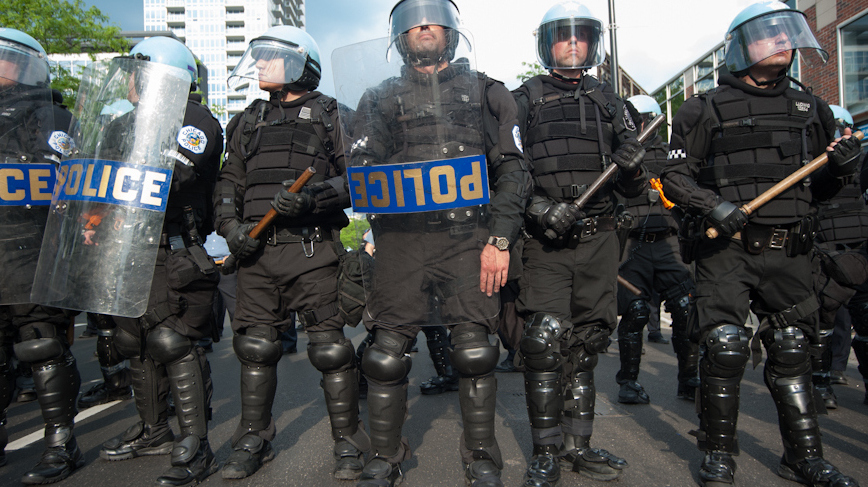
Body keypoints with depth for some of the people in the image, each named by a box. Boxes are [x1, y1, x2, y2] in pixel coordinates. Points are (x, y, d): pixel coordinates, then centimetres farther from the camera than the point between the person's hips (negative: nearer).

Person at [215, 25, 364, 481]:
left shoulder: (329, 115, 6)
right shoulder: (248, 121, 21)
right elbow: (229, 183, 20)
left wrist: (312, 197, -18)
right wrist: (230, 225, 2)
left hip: (313, 250, -4)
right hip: (256, 251, 5)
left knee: (329, 347, -3)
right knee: (256, 348, 8)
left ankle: (347, 441, 12)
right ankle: (253, 439, 24)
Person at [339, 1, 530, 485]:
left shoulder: (484, 91, 14)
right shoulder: (381, 99, 18)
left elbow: (513, 168, 7)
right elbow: (360, 175, 13)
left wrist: (500, 239, -4)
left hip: (470, 236, -1)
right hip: (401, 236, 1)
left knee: (475, 351, -5)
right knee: (388, 351, 0)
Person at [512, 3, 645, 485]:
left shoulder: (611, 103, 17)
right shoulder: (524, 100, 6)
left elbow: (632, 191, 16)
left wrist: (633, 164, -6)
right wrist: (538, 206, -17)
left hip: (599, 241, 4)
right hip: (545, 242, -3)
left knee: (585, 344, 8)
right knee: (546, 341, -9)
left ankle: (578, 444, 21)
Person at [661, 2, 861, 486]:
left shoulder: (810, 108, 16)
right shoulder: (706, 109, 2)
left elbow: (818, 188, 20)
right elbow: (676, 176, -1)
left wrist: (841, 169, -2)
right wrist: (713, 205, -17)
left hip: (788, 252, 5)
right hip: (726, 249, -4)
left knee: (792, 351, 10)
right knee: (725, 349, -7)